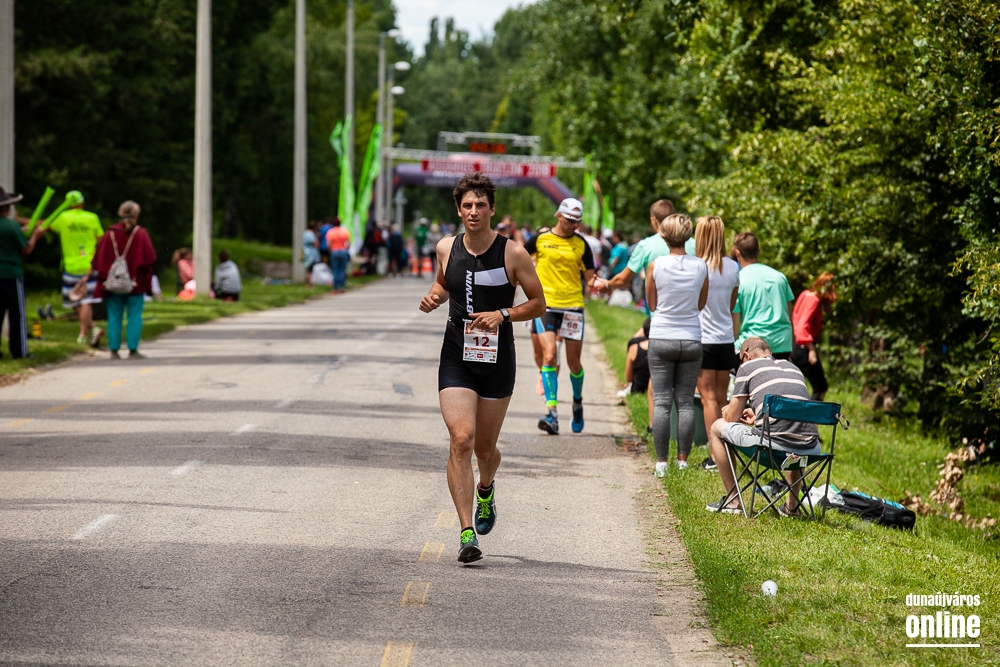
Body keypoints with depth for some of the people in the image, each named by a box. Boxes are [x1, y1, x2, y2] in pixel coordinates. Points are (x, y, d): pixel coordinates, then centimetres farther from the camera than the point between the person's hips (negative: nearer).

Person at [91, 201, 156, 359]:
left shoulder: (110, 234, 0)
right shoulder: (140, 234, -7)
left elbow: (99, 259, 1)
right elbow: (150, 257, -8)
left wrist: (104, 277, 10)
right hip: (135, 284, -2)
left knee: (114, 317, 6)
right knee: (134, 317, 3)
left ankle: (114, 350, 3)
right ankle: (133, 350, 0)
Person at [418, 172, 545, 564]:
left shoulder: (513, 255, -7)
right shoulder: (447, 249, 2)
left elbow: (539, 303, 0)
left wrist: (503, 315, -15)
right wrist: (434, 297, 1)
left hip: (498, 362, -1)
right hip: (456, 359, 1)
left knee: (485, 447, 10)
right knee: (461, 440, -15)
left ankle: (486, 490, 48)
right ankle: (467, 534, -17)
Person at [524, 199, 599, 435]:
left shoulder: (581, 244, 5)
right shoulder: (540, 239, 1)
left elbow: (589, 277, 5)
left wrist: (595, 283, -14)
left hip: (573, 306, 1)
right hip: (546, 305, -1)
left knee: (573, 362, 6)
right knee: (549, 356, -16)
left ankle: (577, 402, 33)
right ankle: (552, 412, -19)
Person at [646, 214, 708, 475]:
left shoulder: (656, 266, -8)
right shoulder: (701, 266, -3)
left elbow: (652, 304, 3)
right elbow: (701, 304, 8)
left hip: (661, 338, -2)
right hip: (691, 338, 2)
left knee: (661, 402, 2)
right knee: (686, 402, 7)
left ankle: (661, 462, 0)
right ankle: (683, 460, 5)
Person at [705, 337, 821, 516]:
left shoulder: (747, 367, 10)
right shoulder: (792, 367, 26)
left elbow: (731, 418, 12)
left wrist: (728, 411, 36)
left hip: (772, 444, -5)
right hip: (809, 451, 5)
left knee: (717, 428, 20)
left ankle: (732, 500, 22)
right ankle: (792, 505, 32)